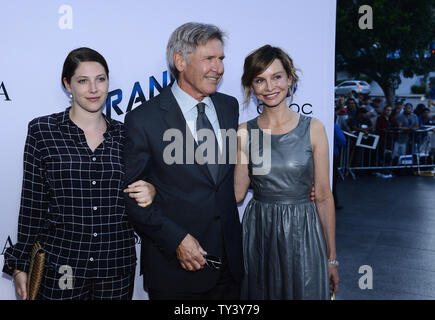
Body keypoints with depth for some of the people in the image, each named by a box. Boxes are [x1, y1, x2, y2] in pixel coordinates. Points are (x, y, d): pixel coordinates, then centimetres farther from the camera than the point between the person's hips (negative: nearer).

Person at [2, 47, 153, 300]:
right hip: (60, 265, -2)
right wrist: (21, 264, 0)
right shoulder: (42, 130, -3)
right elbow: (32, 203, -1)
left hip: (118, 264, 3)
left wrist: (148, 192, -9)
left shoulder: (124, 134, 3)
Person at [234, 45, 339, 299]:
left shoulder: (313, 129, -4)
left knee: (304, 293, 8)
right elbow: (238, 194, -3)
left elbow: (323, 196, -2)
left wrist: (331, 257, 0)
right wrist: (239, 144, -11)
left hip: (302, 233, -1)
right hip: (258, 234, 2)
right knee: (259, 293, 12)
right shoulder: (245, 132, 1)